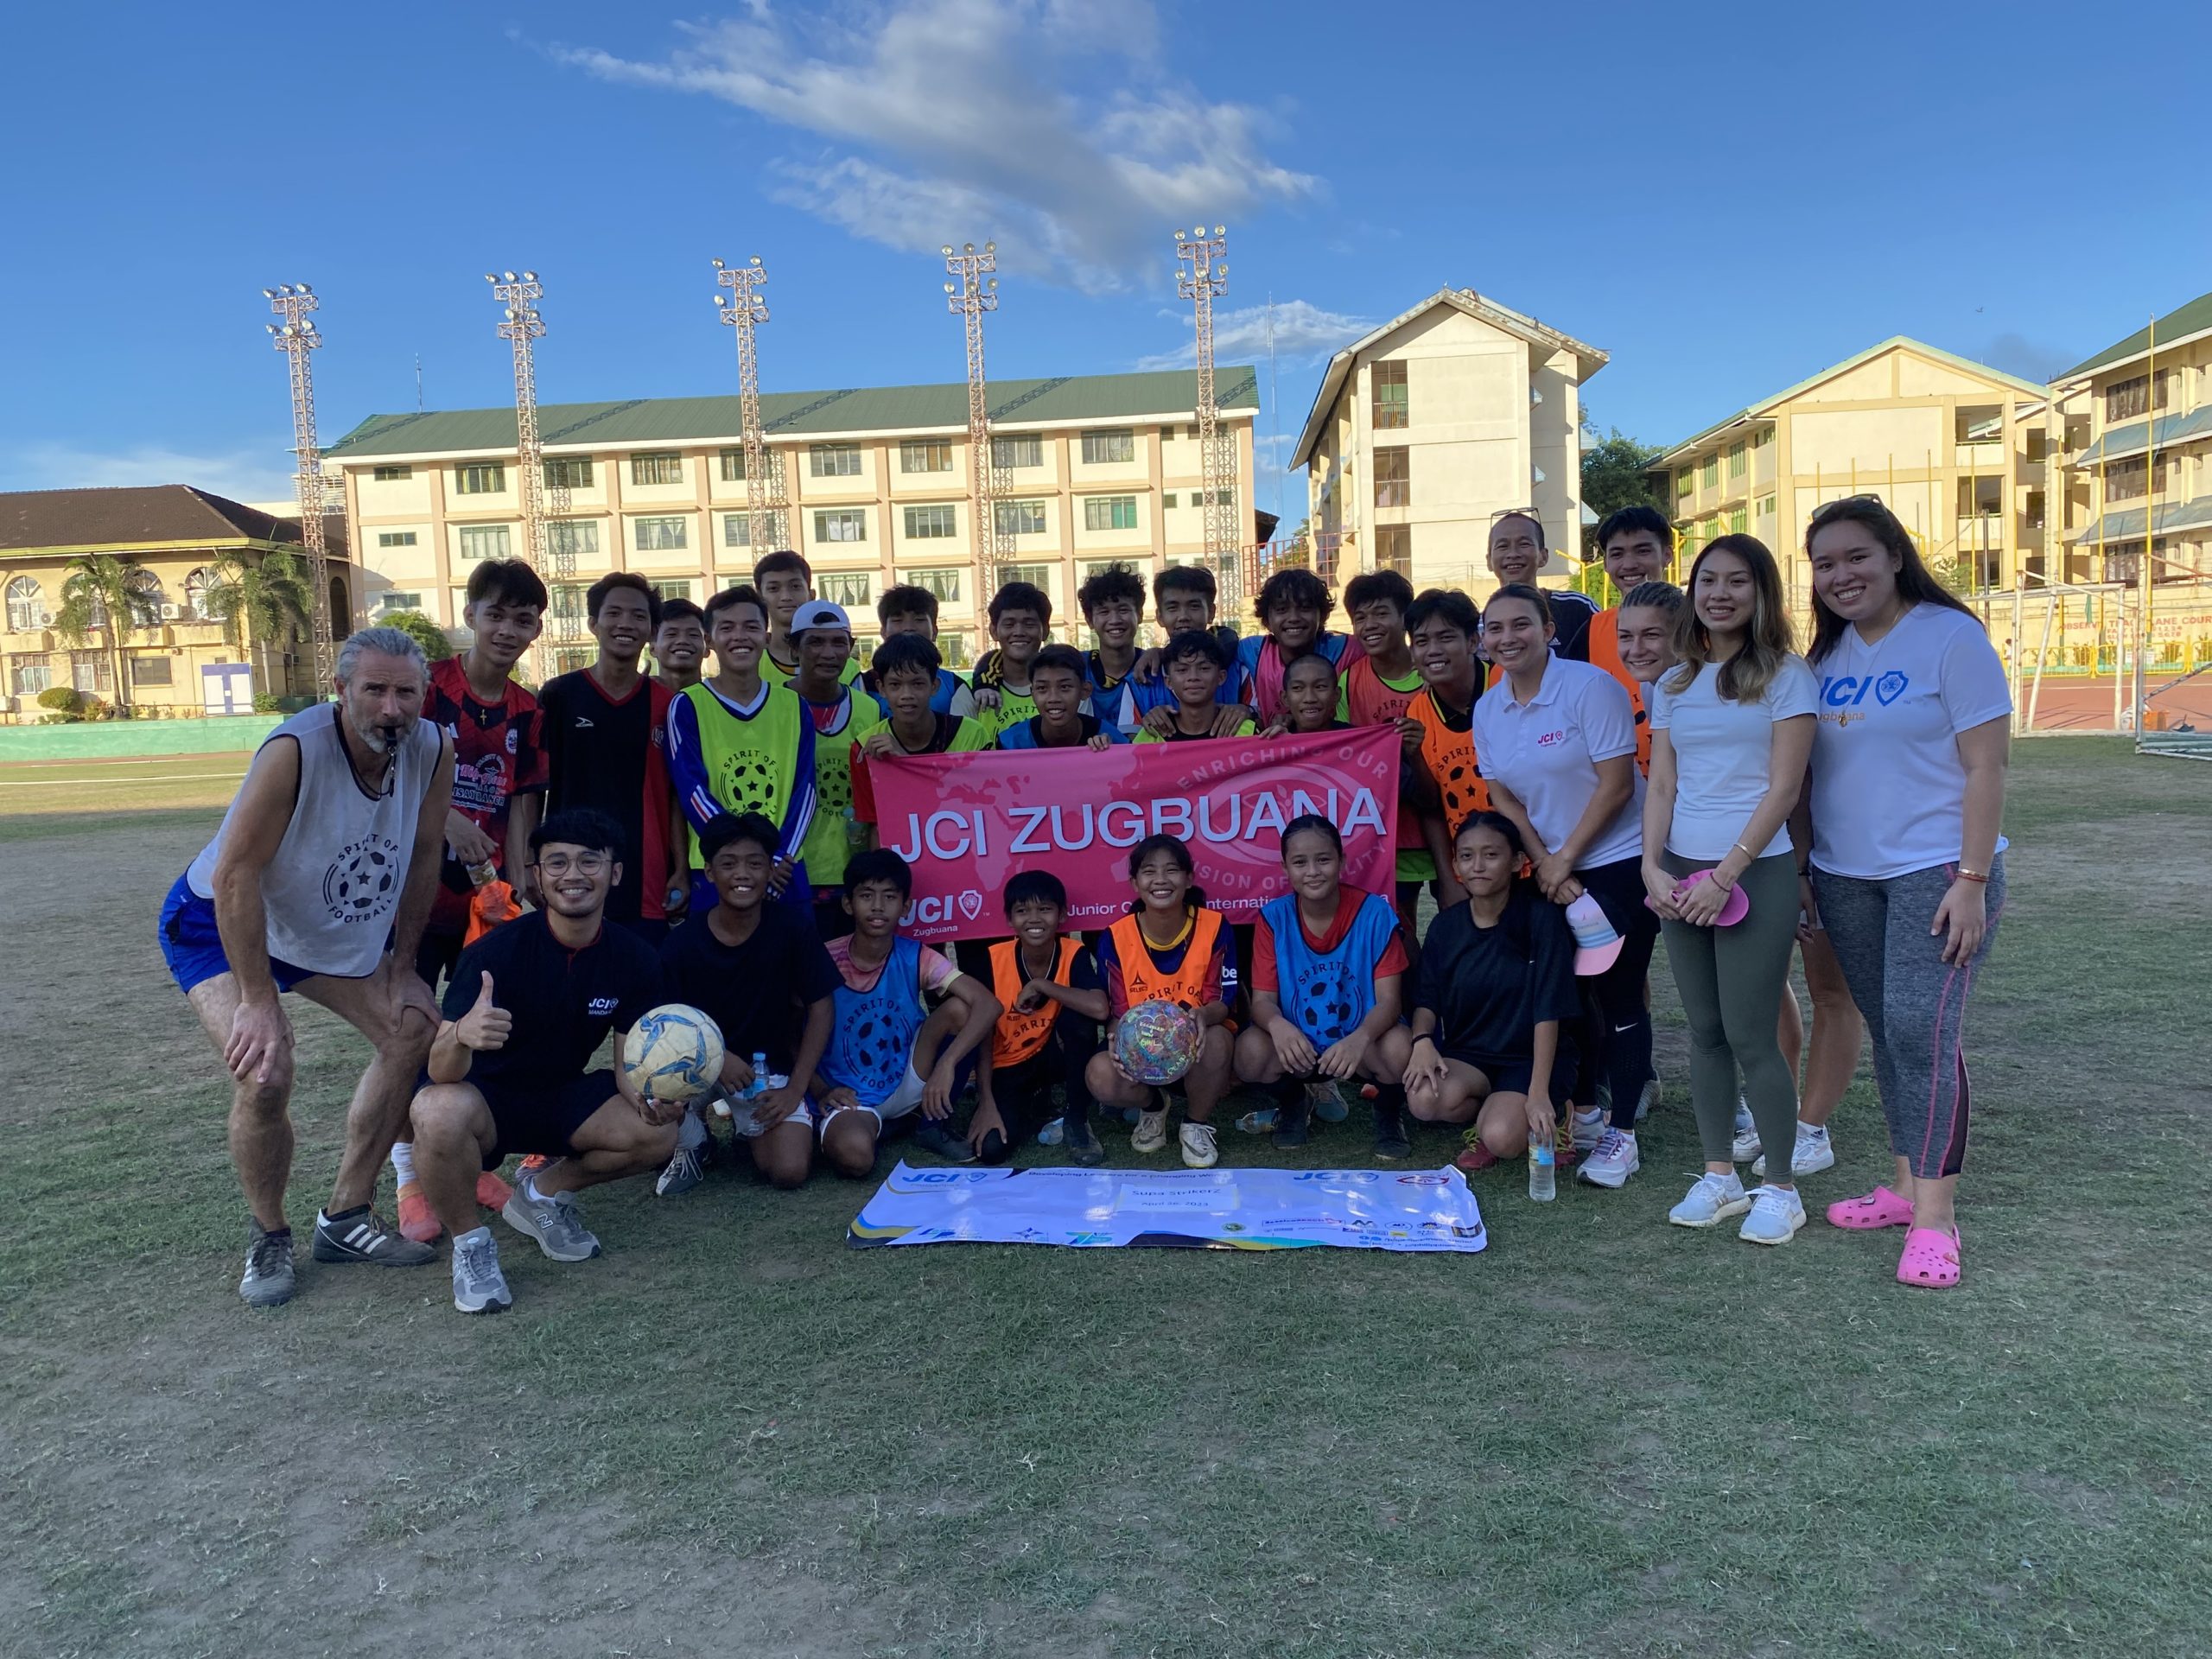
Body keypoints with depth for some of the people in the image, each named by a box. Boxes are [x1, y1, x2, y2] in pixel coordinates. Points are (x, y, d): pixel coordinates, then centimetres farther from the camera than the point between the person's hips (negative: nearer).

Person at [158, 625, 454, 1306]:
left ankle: (345, 1217, 13)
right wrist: (258, 1001, -28)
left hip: (339, 926, 6)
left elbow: (422, 856, -5)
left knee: (416, 1029, -2)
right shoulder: (295, 751, -34)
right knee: (264, 1074, -22)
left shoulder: (433, 750, -18)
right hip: (220, 921, -6)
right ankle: (266, 1237, 6)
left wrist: (402, 966, -2)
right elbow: (234, 875, -31)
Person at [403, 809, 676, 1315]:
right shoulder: (496, 950, -23)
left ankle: (543, 1193, 9)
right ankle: (470, 1242, -8)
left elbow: (630, 1061, -6)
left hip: (562, 1098, 4)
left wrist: (649, 1096, -31)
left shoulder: (635, 959, -10)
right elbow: (440, 1072, -28)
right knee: (440, 1113, -38)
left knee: (658, 1133, -20)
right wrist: (461, 1036, -52)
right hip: (486, 1099, -4)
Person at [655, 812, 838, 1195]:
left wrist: (795, 1089, -11)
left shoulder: (790, 929, -13)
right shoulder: (683, 943, -13)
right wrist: (716, 1056, -27)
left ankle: (754, 1128, 18)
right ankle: (692, 1144, 2)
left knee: (790, 1171, -19)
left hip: (769, 1067, 0)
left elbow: (820, 1008, -7)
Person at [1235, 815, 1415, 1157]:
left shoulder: (1375, 913, -13)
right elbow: (1262, 999, -11)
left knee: (1398, 1049, -35)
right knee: (1250, 1052, -30)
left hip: (1360, 1042, -1)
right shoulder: (1273, 917, -9)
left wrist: (1359, 1039, -40)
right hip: (1299, 1046, 1)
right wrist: (1278, 1025, -37)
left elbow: (1389, 1000, -17)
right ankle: (1294, 1099, 8)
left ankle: (1389, 1109, 4)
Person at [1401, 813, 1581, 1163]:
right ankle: (1494, 1109, 2)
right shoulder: (1446, 925, 0)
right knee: (1424, 1099, -30)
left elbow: (1548, 1012, -17)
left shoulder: (1541, 918, -13)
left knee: (1502, 1138, -30)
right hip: (1466, 1054, 3)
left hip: (1532, 1058, -3)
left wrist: (1538, 1093, -24)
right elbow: (1427, 998, 4)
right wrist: (1422, 1040, -20)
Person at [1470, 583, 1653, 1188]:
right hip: (1551, 870, 6)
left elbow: (1616, 785, -16)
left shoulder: (1589, 686, -14)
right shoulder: (1487, 708, 5)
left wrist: (1565, 858, -13)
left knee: (1618, 996, -4)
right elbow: (1501, 796, 6)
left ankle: (1622, 1134, 5)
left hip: (1618, 861, -6)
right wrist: (1544, 863, -6)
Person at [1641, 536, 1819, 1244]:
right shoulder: (1673, 685, 12)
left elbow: (1783, 788, -9)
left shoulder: (1785, 675, -3)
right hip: (1679, 874, 5)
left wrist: (1726, 874, -14)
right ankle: (1719, 1176, 18)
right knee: (1705, 1031, 9)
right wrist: (1653, 868, -5)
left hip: (1755, 873, -5)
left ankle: (1780, 1189, 8)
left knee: (1750, 1036, -5)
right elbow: (1660, 786, 9)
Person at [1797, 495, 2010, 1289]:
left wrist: (1973, 881, -16)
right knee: (1886, 1032, 11)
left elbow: (1984, 767, -11)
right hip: (1846, 878, 6)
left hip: (1936, 873, -6)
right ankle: (1907, 1184, 22)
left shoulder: (1950, 636, -8)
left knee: (1923, 1032, -12)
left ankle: (1935, 1216, -5)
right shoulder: (1828, 652, 9)